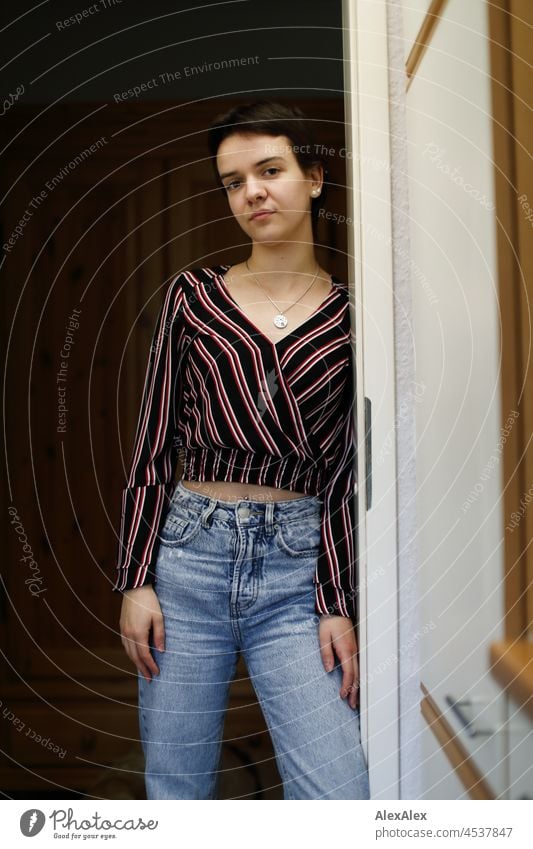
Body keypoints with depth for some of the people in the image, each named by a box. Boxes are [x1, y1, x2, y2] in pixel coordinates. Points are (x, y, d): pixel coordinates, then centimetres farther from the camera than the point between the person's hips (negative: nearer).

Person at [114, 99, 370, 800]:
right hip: (189, 557, 1)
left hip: (297, 567, -1)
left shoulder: (348, 317, 2)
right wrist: (136, 579, -1)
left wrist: (338, 606, -4)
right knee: (177, 792, 11)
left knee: (339, 800, -7)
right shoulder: (192, 296, 3)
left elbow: (346, 476, 1)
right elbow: (154, 446, 4)